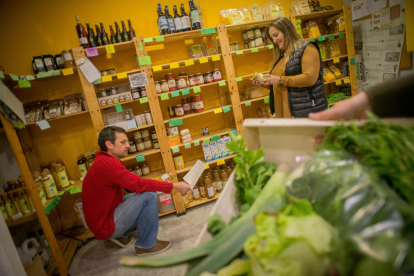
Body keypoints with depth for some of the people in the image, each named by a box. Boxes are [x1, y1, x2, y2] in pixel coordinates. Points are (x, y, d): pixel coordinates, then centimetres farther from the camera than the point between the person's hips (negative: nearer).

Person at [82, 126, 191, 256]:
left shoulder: (106, 161, 8)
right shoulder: (106, 163, -25)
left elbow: (133, 185, 7)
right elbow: (139, 184, -29)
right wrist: (174, 186, -23)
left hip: (107, 213, 10)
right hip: (105, 225, -10)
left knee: (145, 194, 12)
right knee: (150, 196, -20)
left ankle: (122, 235, 15)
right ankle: (146, 245, -4)